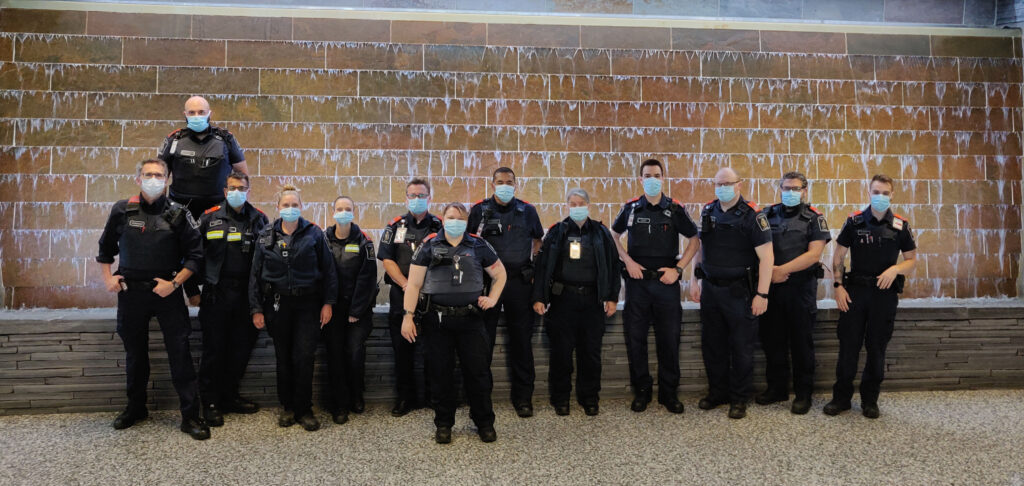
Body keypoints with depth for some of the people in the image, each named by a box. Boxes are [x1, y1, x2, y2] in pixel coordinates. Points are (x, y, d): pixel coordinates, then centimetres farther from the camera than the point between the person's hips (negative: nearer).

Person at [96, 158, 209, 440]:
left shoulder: (177, 214, -3)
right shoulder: (122, 210, 3)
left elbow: (195, 254, -2)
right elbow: (106, 247, 17)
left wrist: (175, 283, -11)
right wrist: (107, 278, 6)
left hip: (167, 292, -2)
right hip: (130, 291, 2)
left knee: (180, 353, -5)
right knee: (135, 353, 14)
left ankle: (190, 416, 2)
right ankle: (135, 408, 32)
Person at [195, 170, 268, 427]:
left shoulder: (259, 219, 6)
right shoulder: (210, 218, 2)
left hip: (247, 294, 2)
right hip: (216, 294, -2)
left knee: (242, 348, 9)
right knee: (214, 349, 2)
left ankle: (229, 397, 24)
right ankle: (210, 402, 13)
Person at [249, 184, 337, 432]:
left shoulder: (313, 233, 1)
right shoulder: (266, 236, 6)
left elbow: (328, 270, 1)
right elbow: (255, 274, 7)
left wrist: (328, 303, -3)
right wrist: (256, 308, 2)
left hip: (307, 304, -2)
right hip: (277, 305, 2)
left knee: (304, 357, -5)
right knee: (283, 358, 9)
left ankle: (304, 409, 9)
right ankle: (288, 407, 23)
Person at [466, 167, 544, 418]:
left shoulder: (527, 210, 7)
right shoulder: (479, 210, 4)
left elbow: (537, 240, 19)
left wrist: (533, 269, 9)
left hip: (519, 282, 1)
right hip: (486, 281, -1)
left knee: (521, 340, 4)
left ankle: (523, 397, 14)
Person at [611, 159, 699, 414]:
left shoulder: (675, 209, 1)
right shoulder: (630, 208, 4)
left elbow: (694, 240, 6)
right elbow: (613, 235, 14)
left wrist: (678, 268, -5)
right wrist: (627, 261, 0)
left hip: (666, 281, -1)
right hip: (637, 281, 1)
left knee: (669, 339, 4)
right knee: (635, 338, 4)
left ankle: (669, 393, 17)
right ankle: (641, 391, 18)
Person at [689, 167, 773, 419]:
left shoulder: (752, 215, -10)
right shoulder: (707, 212, 7)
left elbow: (766, 256, -13)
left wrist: (762, 294, -18)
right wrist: (694, 280, 12)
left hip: (739, 292, -5)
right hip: (710, 290, 5)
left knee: (742, 348, 4)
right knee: (712, 345, 14)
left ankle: (739, 399, 18)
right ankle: (718, 392, 29)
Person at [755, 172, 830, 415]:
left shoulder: (814, 218, 1)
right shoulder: (767, 215, 9)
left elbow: (814, 253, -10)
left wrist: (783, 269, -16)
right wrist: (768, 271, -12)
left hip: (801, 288, -3)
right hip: (771, 286, 3)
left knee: (802, 342, 4)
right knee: (772, 339, 9)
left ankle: (803, 393, 15)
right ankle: (777, 388, 23)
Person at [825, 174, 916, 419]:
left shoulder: (900, 225, 4)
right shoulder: (854, 221, 2)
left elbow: (911, 259, 8)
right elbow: (838, 256, 5)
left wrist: (895, 269, -13)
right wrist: (838, 285, -5)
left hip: (885, 293, 1)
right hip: (855, 290, 0)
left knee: (877, 348, 7)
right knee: (848, 346, 1)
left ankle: (870, 400, 19)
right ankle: (841, 397, 12)